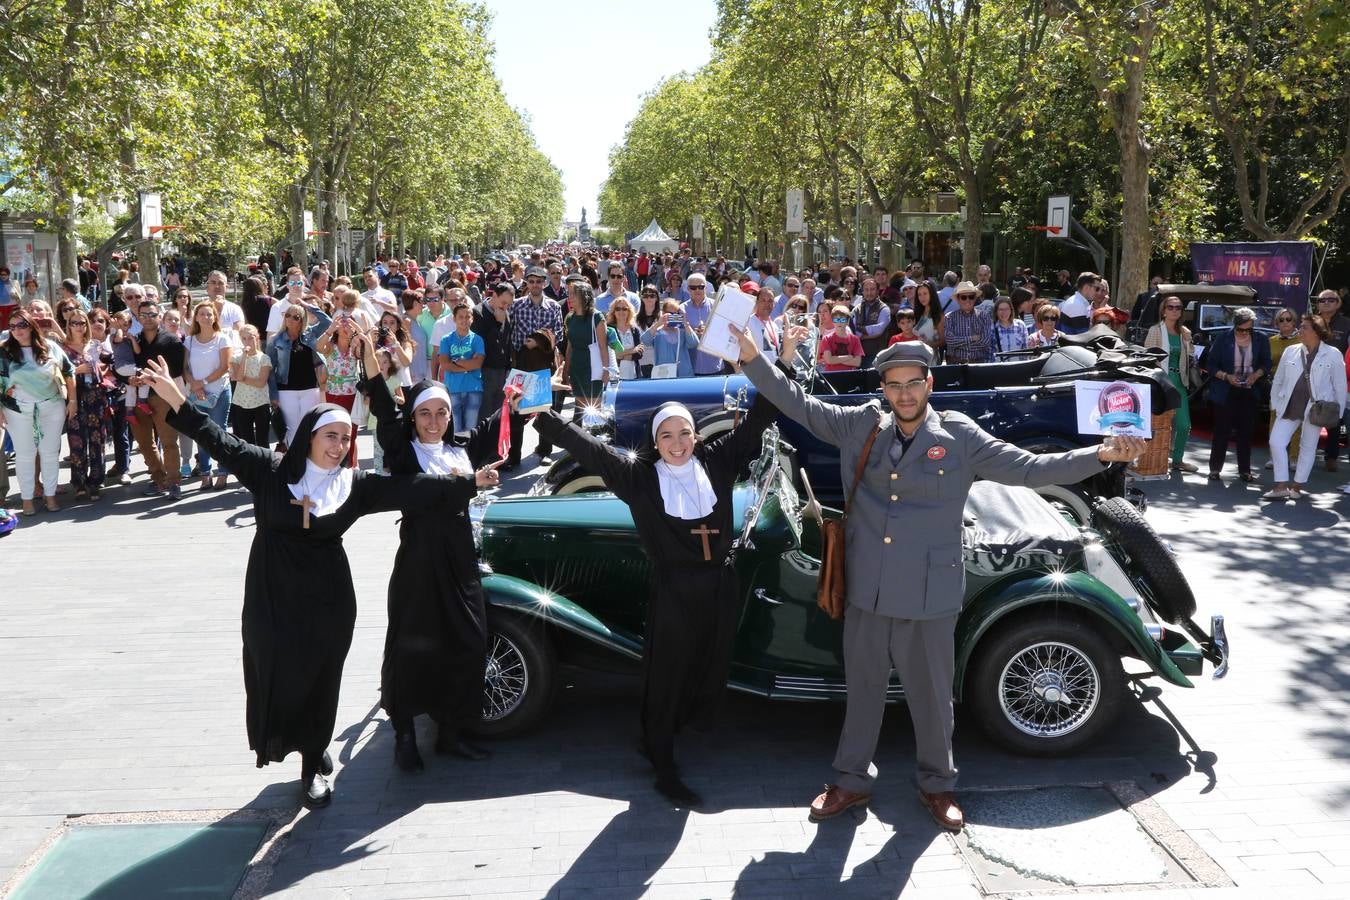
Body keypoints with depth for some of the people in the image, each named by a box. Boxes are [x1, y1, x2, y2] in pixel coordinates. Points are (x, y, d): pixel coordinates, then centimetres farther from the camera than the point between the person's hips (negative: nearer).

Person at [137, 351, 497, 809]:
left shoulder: (354, 484, -1)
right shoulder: (270, 470, -5)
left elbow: (412, 489, -4)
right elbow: (222, 442, -10)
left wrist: (469, 483, -9)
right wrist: (176, 400, -20)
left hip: (326, 599, 1)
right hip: (273, 597, -1)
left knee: (317, 680, 6)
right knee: (275, 675, 2)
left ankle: (314, 764, 24)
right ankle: (313, 754, 23)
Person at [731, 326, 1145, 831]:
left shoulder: (960, 438, -6)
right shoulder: (862, 426, 1)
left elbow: (1030, 469, -7)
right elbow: (799, 404, 5)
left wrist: (1102, 454, -18)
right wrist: (752, 357, -2)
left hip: (929, 597, -2)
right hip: (867, 592, 2)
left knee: (931, 696, 12)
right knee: (863, 690, 16)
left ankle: (937, 785, 34)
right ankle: (851, 781, 33)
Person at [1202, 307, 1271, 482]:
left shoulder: (1260, 340, 0)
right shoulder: (1222, 338, -6)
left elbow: (1266, 363, 10)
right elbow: (1210, 364, -2)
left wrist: (1257, 374, -10)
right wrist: (1226, 376, -16)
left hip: (1249, 392, 2)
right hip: (1225, 392, -2)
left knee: (1246, 432, 7)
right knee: (1222, 431, 0)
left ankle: (1244, 470, 14)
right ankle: (1215, 468, 9)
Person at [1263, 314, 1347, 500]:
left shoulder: (1333, 354, -1)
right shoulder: (1290, 352, 8)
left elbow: (1340, 385, 1)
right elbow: (1278, 380, 14)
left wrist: (1338, 412, 0)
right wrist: (1275, 404, 11)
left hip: (1314, 408, -3)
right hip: (1289, 406, 3)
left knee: (1308, 448, 7)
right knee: (1276, 442, -7)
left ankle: (1297, 487, 16)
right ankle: (1281, 487, -2)